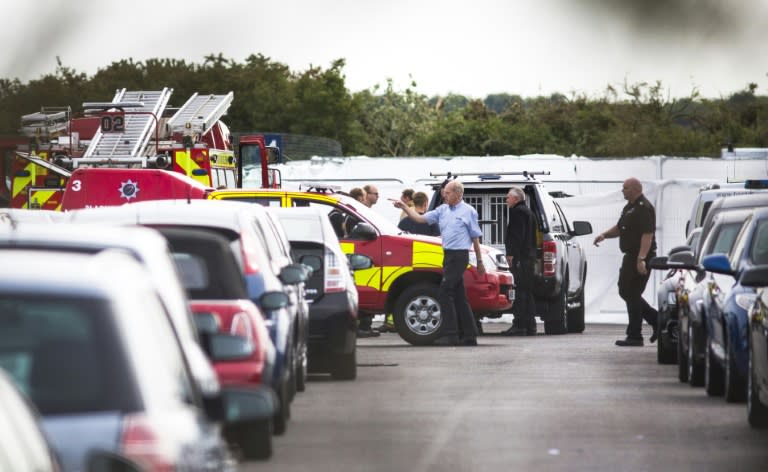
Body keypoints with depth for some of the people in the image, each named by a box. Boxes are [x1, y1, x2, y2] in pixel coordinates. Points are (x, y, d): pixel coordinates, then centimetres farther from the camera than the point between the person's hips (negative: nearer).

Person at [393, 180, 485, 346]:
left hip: (459, 256, -7)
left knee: (445, 293, -13)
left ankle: (450, 334, -13)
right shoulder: (443, 210, 14)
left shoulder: (468, 211, -3)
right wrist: (404, 207, 3)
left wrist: (479, 261, 1)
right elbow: (420, 218, 12)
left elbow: (475, 238, -1)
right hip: (448, 255, 7)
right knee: (458, 296, 8)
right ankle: (469, 335, 11)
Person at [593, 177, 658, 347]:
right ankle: (657, 320, 20)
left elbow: (647, 235, -24)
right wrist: (605, 235, 5)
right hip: (630, 256, 11)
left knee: (632, 294, -6)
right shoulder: (629, 207, 17)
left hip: (640, 258, -11)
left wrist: (641, 259, -31)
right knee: (626, 292, 14)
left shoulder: (644, 208, -16)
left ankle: (635, 336, -1)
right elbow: (620, 228, 25)